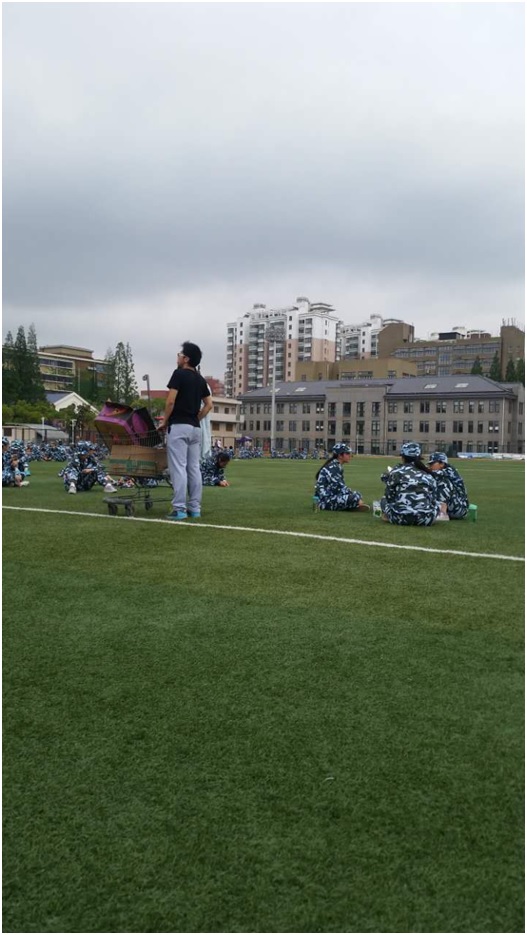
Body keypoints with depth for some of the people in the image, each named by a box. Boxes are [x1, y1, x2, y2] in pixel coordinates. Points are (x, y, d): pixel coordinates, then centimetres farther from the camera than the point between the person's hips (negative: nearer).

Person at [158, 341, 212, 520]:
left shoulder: (179, 374, -7)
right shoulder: (200, 379, 14)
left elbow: (171, 401, -13)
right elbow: (209, 405, 15)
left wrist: (165, 421, -2)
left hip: (178, 426, -7)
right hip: (195, 428, 7)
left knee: (178, 468, -7)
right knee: (194, 468, 8)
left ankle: (179, 509, -9)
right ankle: (195, 507, 10)